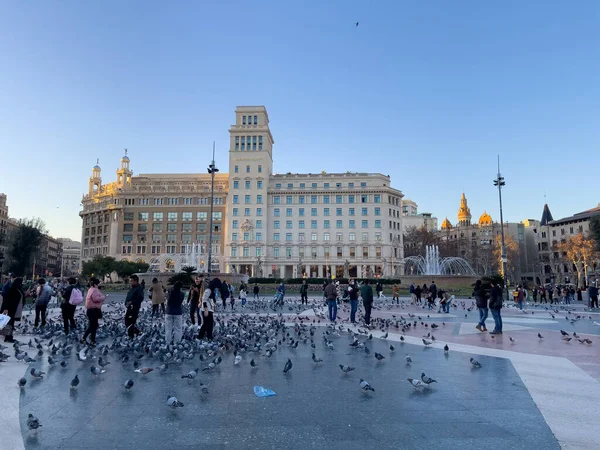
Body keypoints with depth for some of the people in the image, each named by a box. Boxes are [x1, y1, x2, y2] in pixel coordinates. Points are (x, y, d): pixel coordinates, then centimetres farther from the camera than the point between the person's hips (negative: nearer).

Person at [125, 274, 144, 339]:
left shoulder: (139, 288, -13)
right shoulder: (131, 288, 15)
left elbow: (140, 298, -22)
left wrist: (132, 302, -23)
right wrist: (126, 303, 8)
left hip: (134, 308, -9)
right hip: (129, 308, 9)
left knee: (130, 323, -6)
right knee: (127, 322, 15)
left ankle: (131, 336, 4)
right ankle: (137, 331, 29)